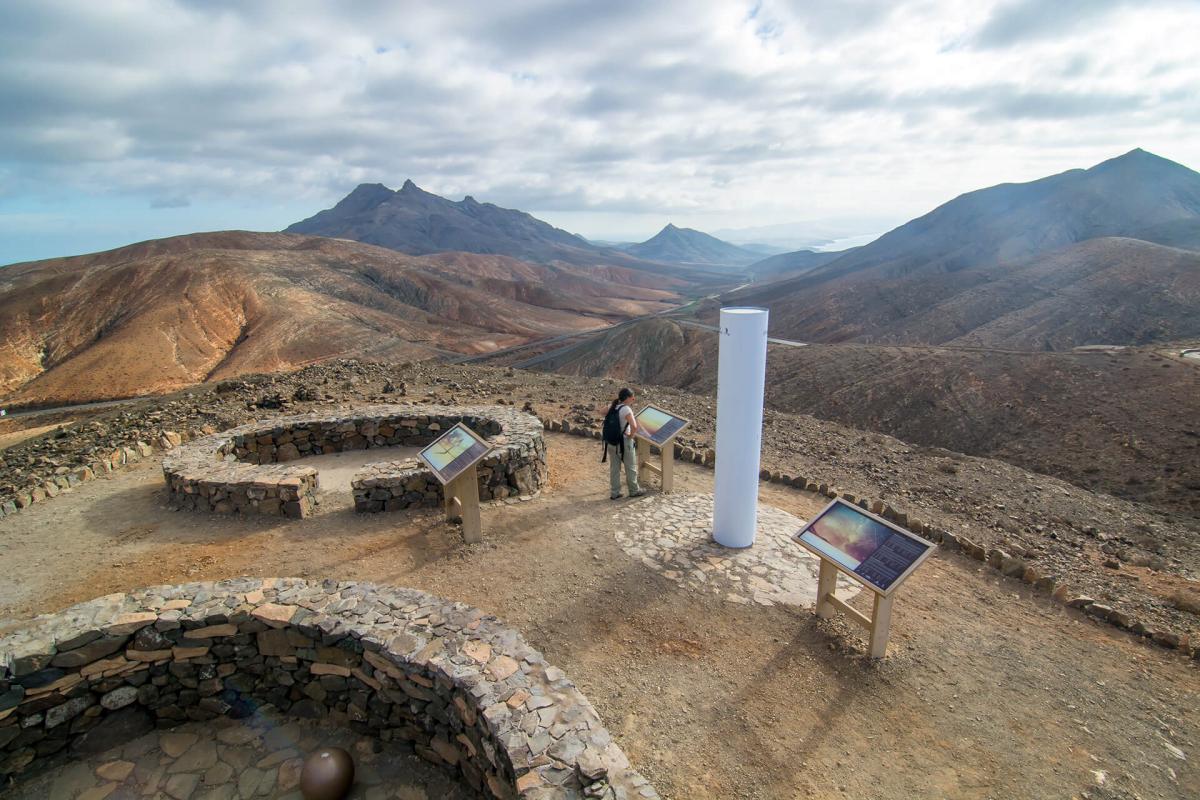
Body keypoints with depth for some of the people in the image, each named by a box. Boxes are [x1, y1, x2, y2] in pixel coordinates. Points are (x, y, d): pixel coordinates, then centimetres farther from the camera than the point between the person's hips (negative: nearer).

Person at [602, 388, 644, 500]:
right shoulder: (626, 409, -21)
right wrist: (631, 435, -14)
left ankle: (614, 493, 20)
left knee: (614, 468, 15)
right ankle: (634, 491, 27)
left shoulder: (613, 407, 1)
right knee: (630, 468, 13)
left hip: (611, 442, 7)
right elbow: (634, 427, -33)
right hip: (624, 442, -6)